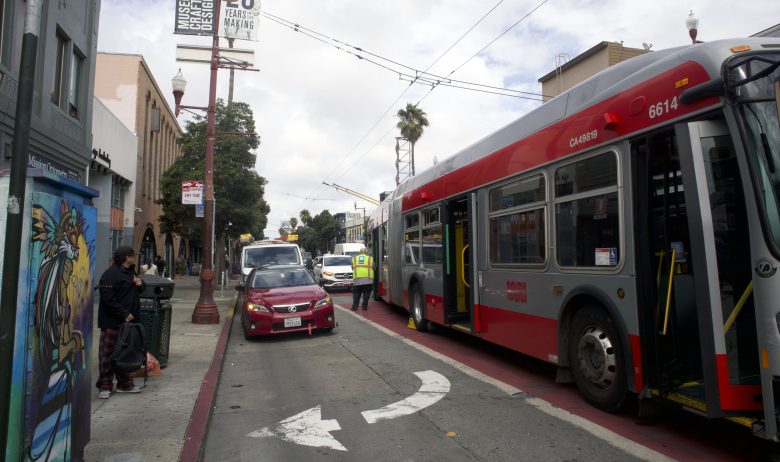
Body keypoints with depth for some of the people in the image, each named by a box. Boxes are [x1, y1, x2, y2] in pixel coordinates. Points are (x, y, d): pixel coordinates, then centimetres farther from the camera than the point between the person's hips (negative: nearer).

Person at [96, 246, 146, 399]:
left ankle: (125, 384, 25)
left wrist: (140, 284, 3)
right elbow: (108, 299, -22)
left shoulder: (130, 271, 15)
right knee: (108, 354, -1)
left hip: (128, 321, 9)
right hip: (112, 322, -9)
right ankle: (104, 386, 9)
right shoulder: (111, 274, -16)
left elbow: (140, 289, 28)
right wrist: (124, 314, -21)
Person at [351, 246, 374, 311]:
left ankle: (354, 307, 6)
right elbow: (373, 268, 10)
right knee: (366, 294, 8)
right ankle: (364, 307, 7)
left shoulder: (354, 258, 14)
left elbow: (352, 268, 16)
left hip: (357, 280, 1)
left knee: (356, 294, 11)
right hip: (368, 279, -1)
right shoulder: (370, 258, 10)